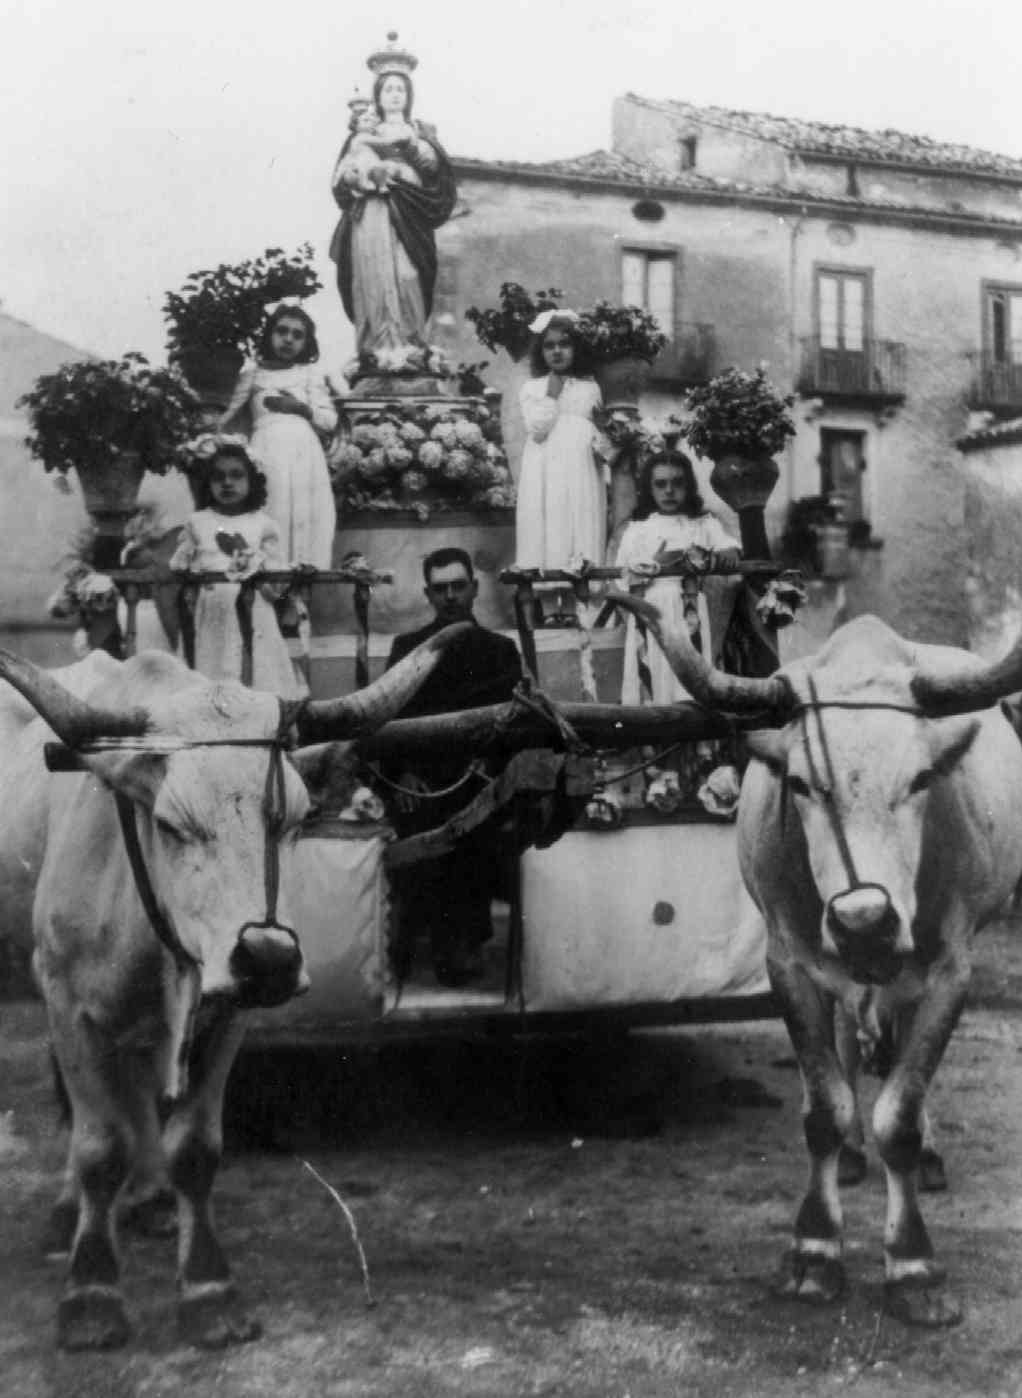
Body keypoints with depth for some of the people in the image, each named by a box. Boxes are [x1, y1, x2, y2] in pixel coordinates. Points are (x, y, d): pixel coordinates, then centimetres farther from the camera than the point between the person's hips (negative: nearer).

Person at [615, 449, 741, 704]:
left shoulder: (704, 523, 12)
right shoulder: (637, 529, 11)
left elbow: (729, 547, 0)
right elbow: (623, 573, 5)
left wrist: (728, 553, -22)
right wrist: (654, 566, -10)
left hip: (687, 613, 0)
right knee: (651, 669, -5)